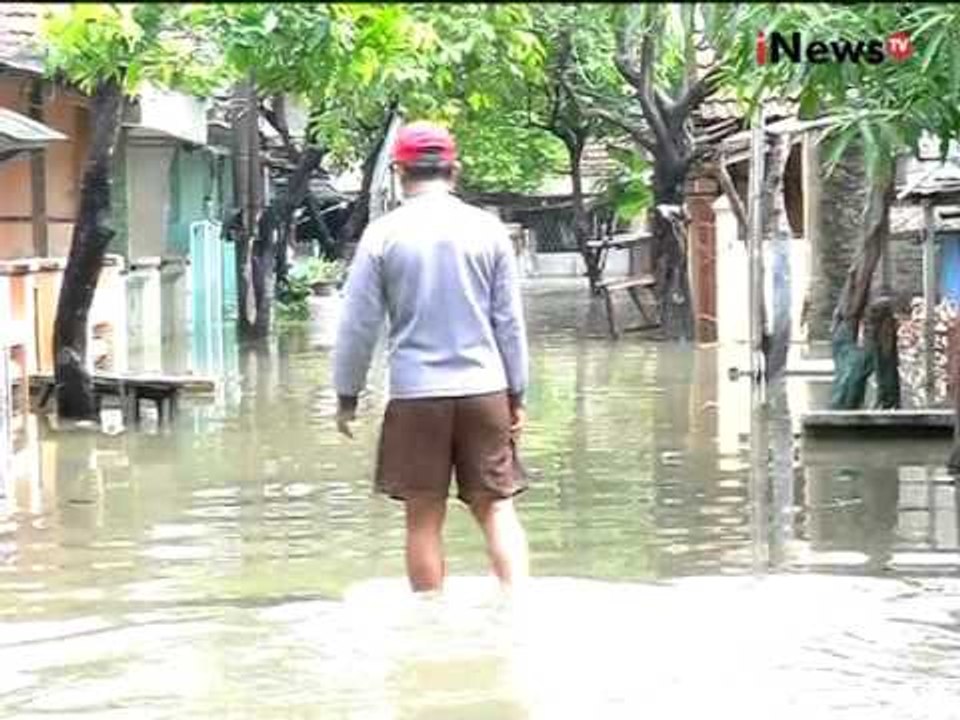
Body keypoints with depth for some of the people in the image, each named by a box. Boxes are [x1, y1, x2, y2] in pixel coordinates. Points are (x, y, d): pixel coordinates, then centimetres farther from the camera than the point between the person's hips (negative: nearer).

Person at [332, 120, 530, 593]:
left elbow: (358, 324, 0)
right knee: (497, 508, 6)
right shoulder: (487, 229, 3)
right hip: (484, 390, 1)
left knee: (424, 519, 6)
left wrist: (347, 396, 10)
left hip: (416, 395, -1)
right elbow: (510, 322, 6)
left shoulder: (383, 234, -2)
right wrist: (516, 396, 13)